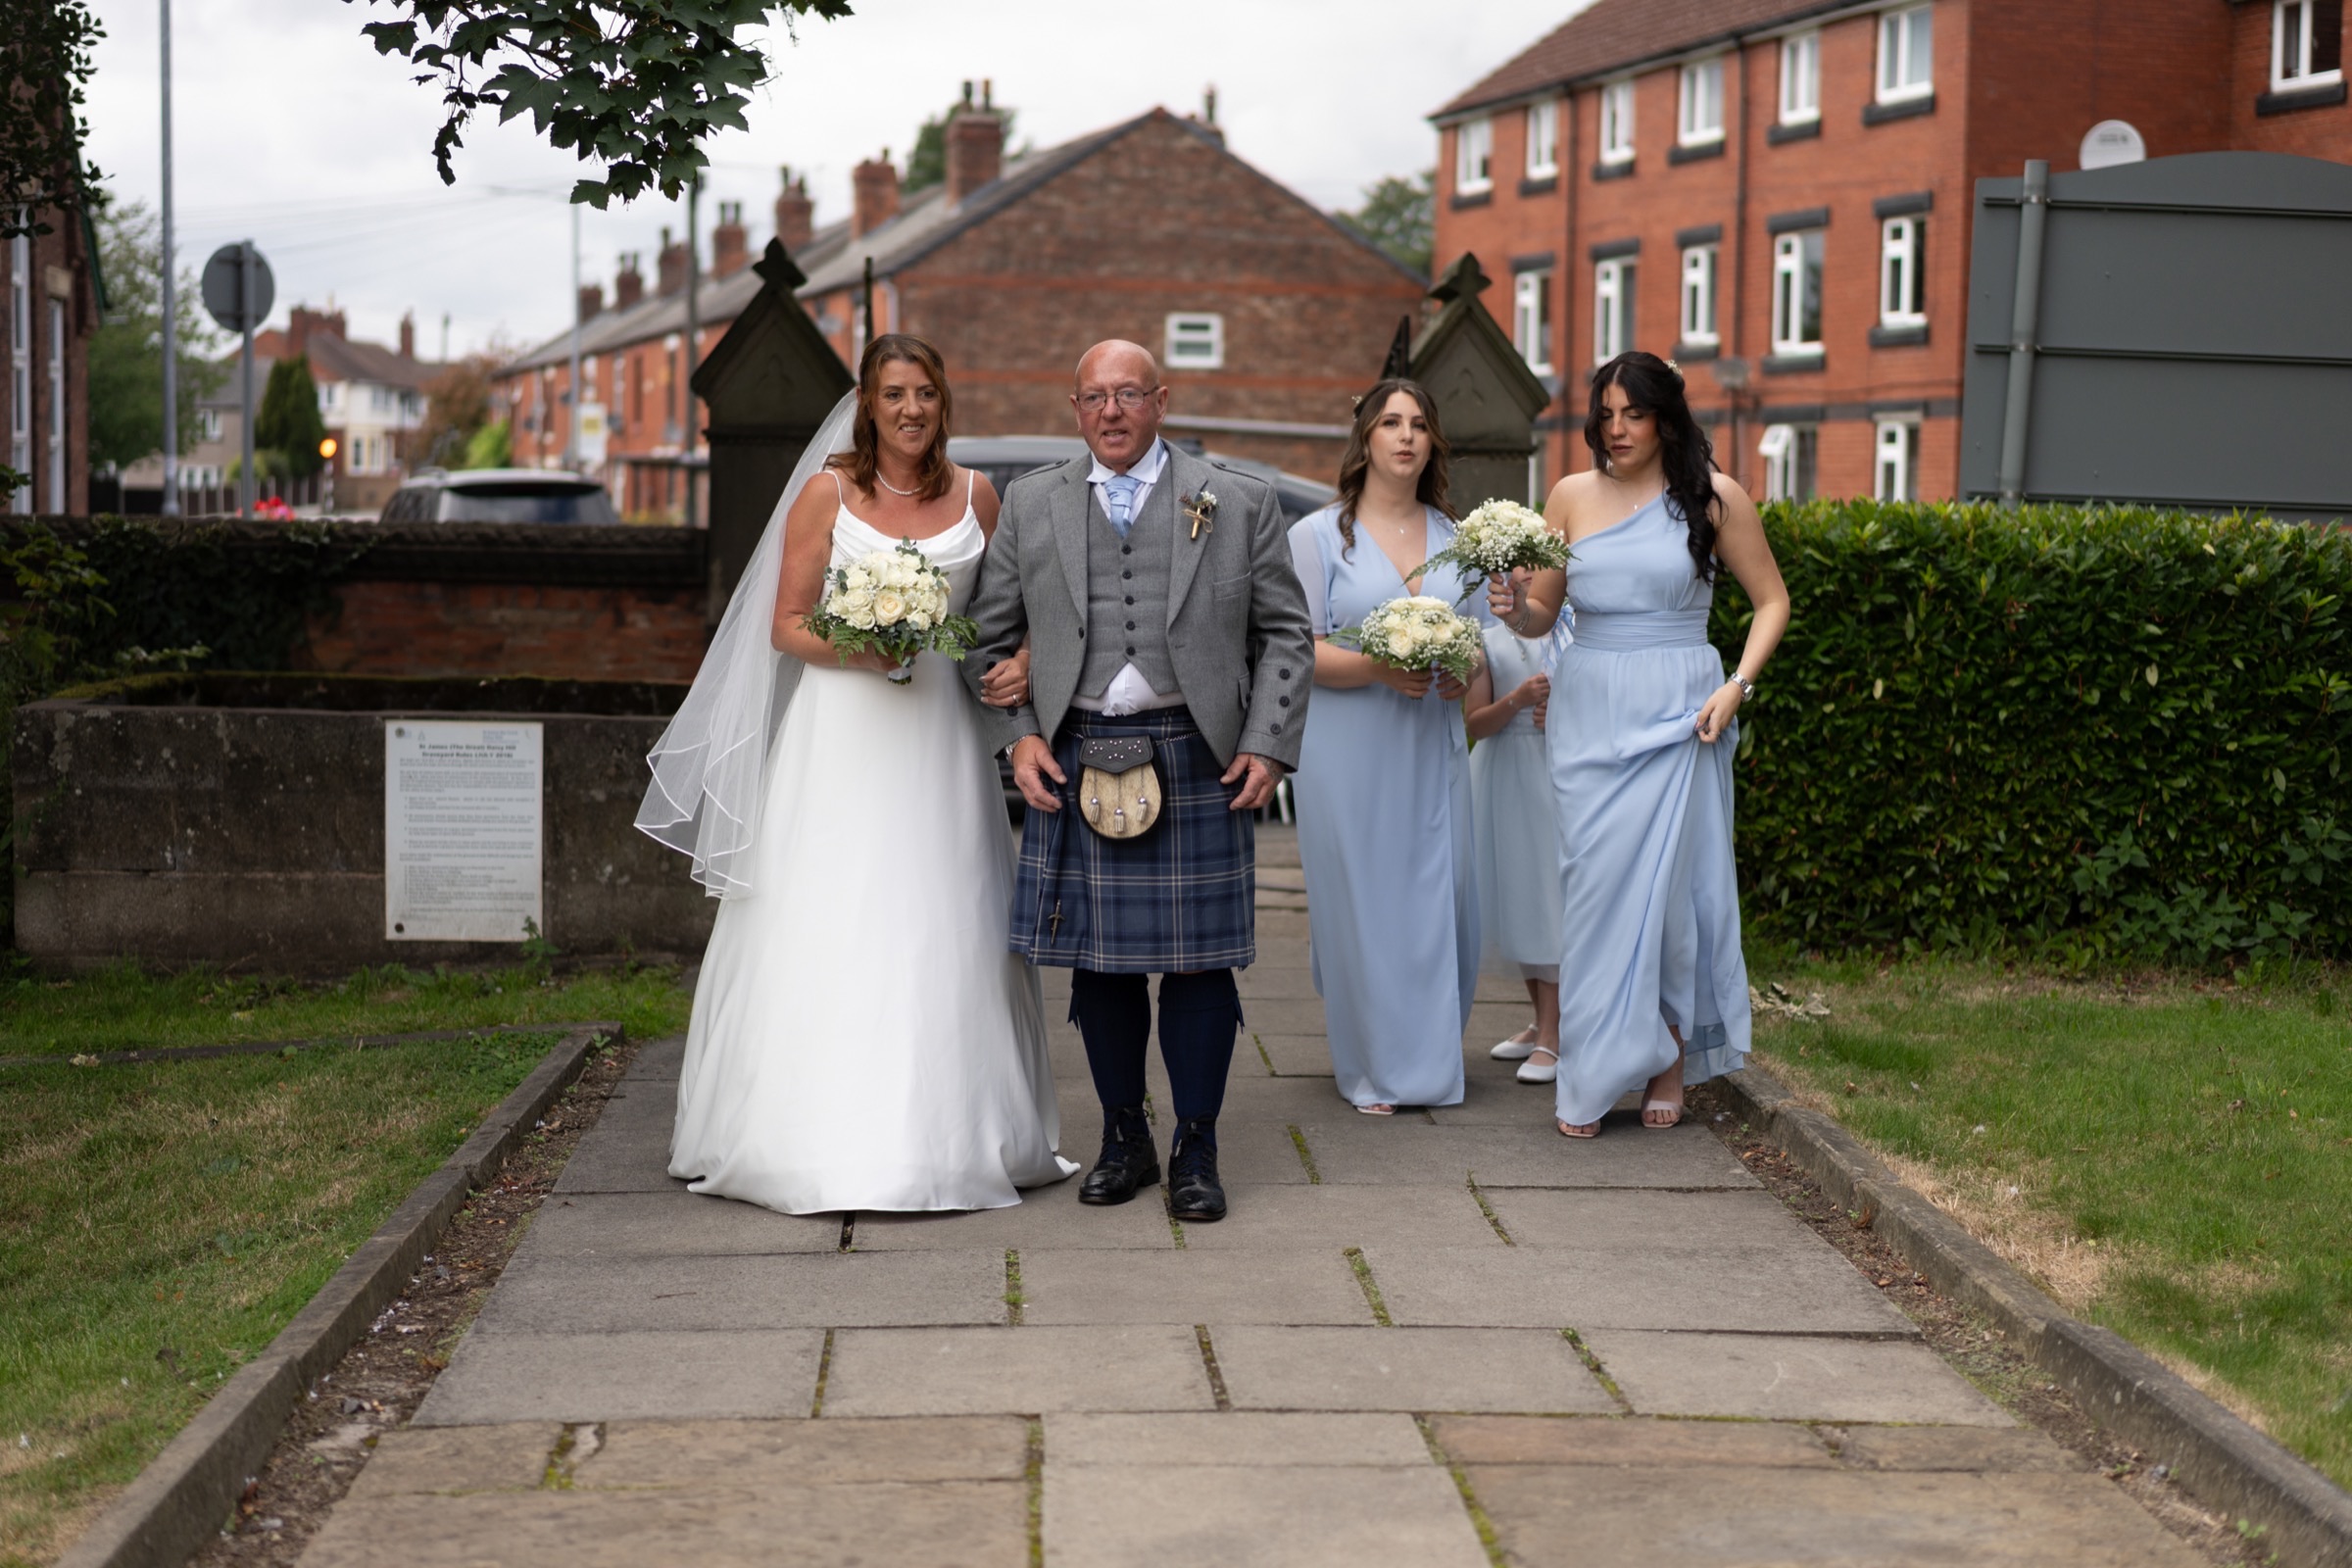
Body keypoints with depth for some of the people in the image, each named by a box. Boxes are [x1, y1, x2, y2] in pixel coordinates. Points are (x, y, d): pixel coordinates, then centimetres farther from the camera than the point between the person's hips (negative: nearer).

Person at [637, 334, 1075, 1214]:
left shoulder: (974, 496, 9)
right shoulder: (827, 492, 0)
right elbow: (786, 625, 0)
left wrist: (1018, 667, -4)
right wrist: (858, 648, -17)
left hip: (939, 735, 3)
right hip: (841, 736, -2)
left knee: (938, 933, 3)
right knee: (828, 933, -4)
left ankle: (942, 1134, 11)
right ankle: (826, 1138, 2)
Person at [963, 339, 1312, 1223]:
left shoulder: (1238, 504, 6)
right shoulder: (1030, 505, 10)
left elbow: (1284, 635, 6)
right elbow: (989, 637, 11)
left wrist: (1267, 746, -4)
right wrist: (1017, 737, -1)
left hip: (1196, 757, -1)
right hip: (1075, 761, 2)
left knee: (1199, 959, 1)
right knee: (1098, 959, 7)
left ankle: (1196, 1151, 13)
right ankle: (1124, 1140, 21)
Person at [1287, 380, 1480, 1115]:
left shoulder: (1454, 538, 13)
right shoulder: (1318, 535, 0)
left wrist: (1466, 673, -6)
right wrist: (1376, 668, -21)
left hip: (1433, 748, 4)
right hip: (1349, 750, -4)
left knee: (1440, 900, 2)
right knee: (1360, 900, -2)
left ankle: (1429, 1052, 20)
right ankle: (1372, 1067, 10)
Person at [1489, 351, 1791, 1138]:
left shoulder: (1713, 497, 0)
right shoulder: (1572, 496, 7)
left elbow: (1771, 601, 7)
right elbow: (1542, 615, 10)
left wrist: (1738, 685, -6)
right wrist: (1515, 609, -13)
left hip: (1673, 710, -2)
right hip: (1589, 709, 2)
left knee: (1663, 879, -5)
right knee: (1594, 882, -1)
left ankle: (1669, 1056, 10)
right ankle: (1589, 1075, 4)